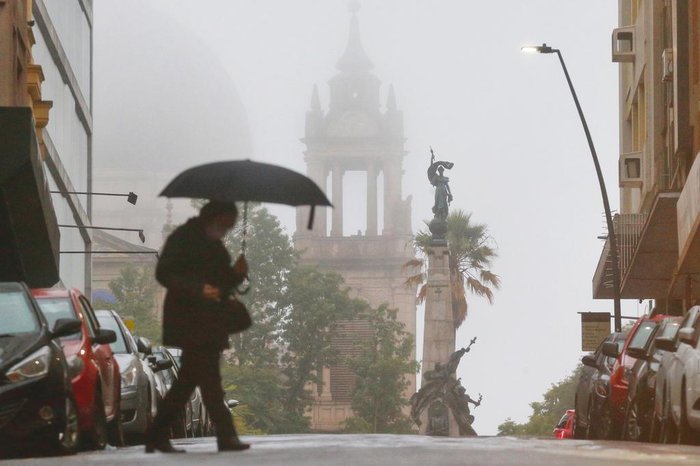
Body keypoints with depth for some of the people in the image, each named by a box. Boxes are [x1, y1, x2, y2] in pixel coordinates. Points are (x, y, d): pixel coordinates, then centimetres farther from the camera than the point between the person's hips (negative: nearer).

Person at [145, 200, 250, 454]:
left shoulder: (215, 247, 21)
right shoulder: (183, 238, -6)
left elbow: (222, 285, 23)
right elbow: (164, 273, -14)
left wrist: (237, 273, 1)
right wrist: (198, 290, -25)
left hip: (210, 323, 9)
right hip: (189, 321, -9)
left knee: (188, 380, 9)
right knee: (209, 378, -14)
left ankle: (156, 437, 14)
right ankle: (226, 435, -19)